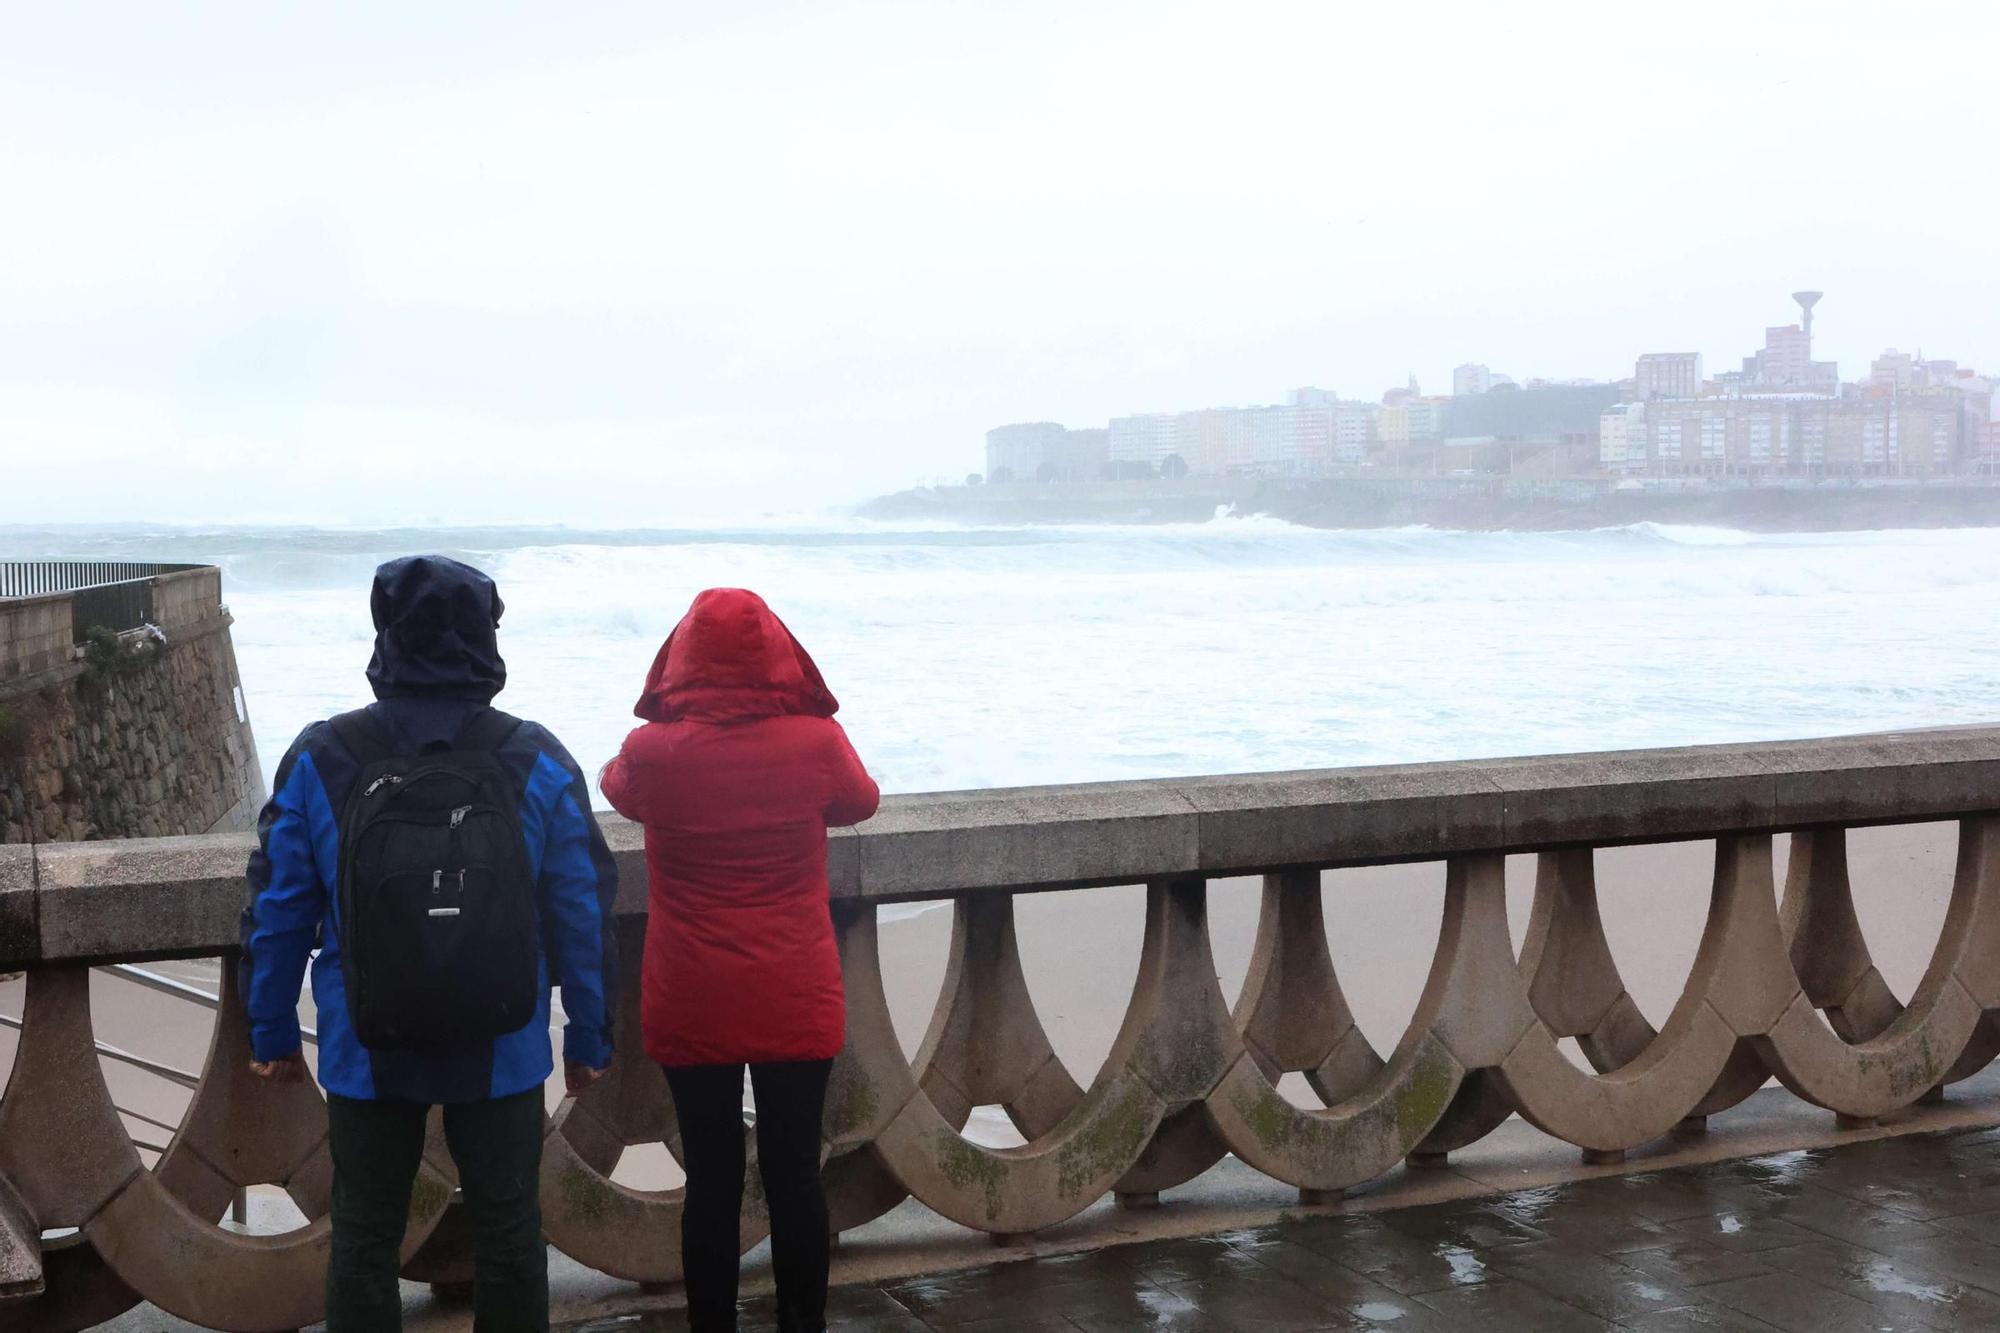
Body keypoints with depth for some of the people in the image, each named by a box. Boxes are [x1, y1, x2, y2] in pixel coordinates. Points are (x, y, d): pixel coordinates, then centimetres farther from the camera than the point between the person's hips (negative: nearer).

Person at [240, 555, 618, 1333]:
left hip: (366, 1055, 0)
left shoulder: (319, 761, -9)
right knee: (508, 1236, 13)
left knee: (364, 1242, 12)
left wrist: (272, 1034, 9)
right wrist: (589, 1038, 6)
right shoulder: (539, 765, -9)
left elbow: (279, 911, -4)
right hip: (503, 1055, 0)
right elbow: (583, 916, -6)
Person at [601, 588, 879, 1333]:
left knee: (711, 1182, 8)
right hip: (796, 1003, 0)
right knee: (795, 1174, 10)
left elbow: (618, 792, 14)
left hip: (691, 1007, 0)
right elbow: (861, 803, 13)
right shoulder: (816, 742, -10)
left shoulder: (652, 752, -11)